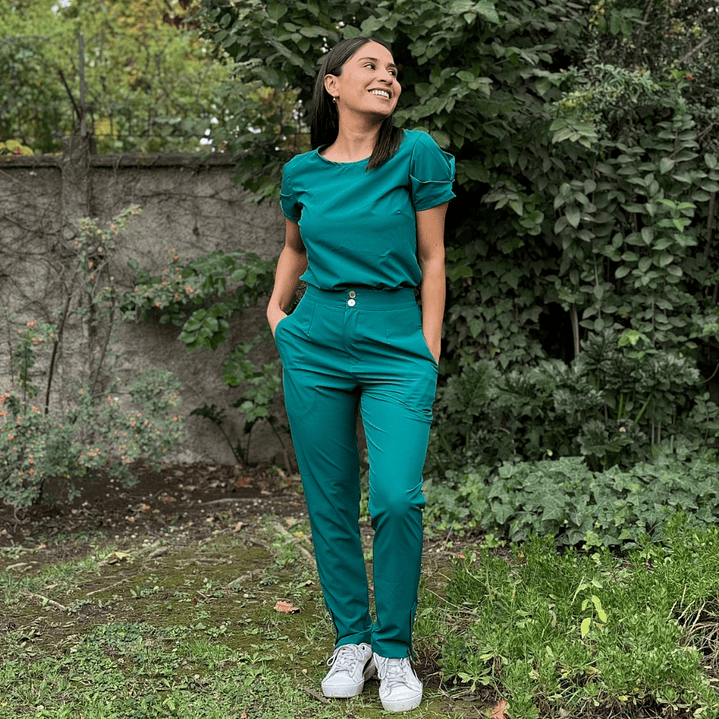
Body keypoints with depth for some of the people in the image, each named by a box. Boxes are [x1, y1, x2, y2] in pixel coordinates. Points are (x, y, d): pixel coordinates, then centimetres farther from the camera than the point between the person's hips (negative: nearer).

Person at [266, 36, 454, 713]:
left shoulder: (416, 154, -2)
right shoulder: (301, 172, 7)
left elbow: (431, 259, 1)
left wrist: (430, 353, -2)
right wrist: (276, 308, 14)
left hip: (397, 347, -3)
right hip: (314, 347, 3)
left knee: (397, 499, -15)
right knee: (330, 504, 6)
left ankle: (394, 649, 5)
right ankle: (350, 641, 22)